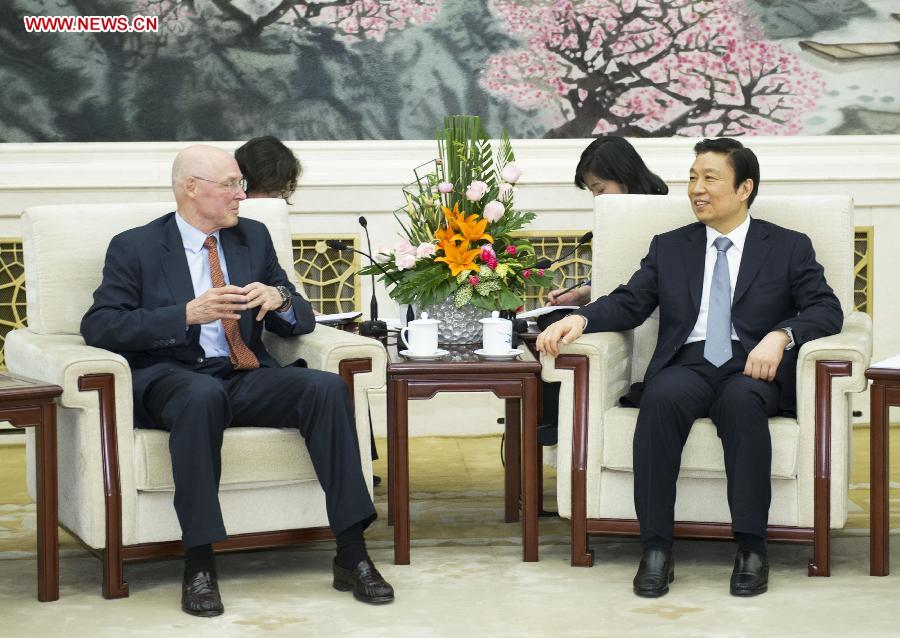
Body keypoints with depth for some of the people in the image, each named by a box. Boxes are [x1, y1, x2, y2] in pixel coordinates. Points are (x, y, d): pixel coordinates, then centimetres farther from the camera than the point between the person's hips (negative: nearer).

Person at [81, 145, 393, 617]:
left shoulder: (253, 237, 16)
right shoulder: (134, 247, 3)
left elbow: (301, 322, 17)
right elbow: (98, 327, -9)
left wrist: (279, 298, -8)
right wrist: (188, 313, -19)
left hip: (247, 378, 4)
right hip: (169, 379, -4)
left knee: (327, 387, -25)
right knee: (204, 395, -40)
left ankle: (351, 556, -24)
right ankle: (199, 566, -33)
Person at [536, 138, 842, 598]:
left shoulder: (790, 248, 15)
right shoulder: (669, 248, 22)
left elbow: (826, 309, 3)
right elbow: (628, 303, 11)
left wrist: (781, 335, -17)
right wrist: (580, 318, -10)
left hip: (752, 367, -2)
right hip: (687, 364, 2)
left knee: (741, 402, -38)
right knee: (660, 400, -34)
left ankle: (751, 548, -32)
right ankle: (656, 550, -32)